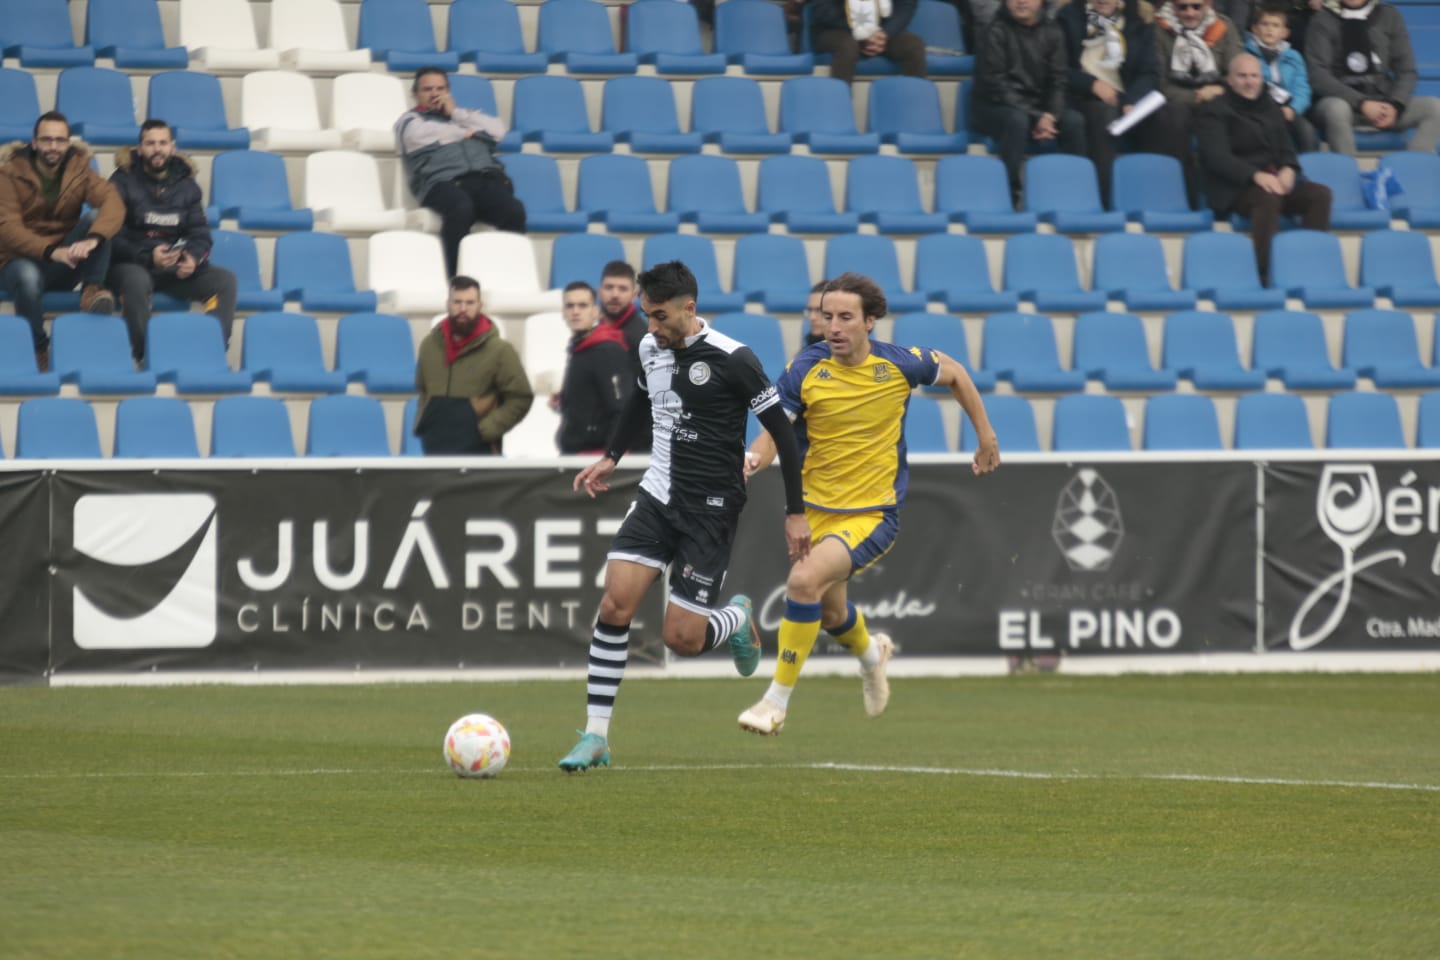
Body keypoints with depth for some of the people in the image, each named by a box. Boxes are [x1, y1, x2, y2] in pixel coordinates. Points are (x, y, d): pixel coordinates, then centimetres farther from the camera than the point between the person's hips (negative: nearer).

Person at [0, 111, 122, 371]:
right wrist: (51, 252, -37)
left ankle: (92, 289, -31)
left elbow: (113, 203, -20)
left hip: (64, 265, 2)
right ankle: (37, 349, -21)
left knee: (96, 222, -21)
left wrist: (92, 239, -42)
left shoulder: (78, 169, -1)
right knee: (28, 276, -39)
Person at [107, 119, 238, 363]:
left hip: (177, 267, 4)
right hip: (132, 263, -4)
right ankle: (143, 355, -31)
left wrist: (193, 258, -15)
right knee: (137, 281, -40)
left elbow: (200, 233, 9)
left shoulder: (186, 184, 12)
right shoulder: (123, 182, -1)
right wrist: (148, 256, -24)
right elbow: (113, 236, -9)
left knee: (225, 280, -17)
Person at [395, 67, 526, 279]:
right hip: (444, 182, -3)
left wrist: (456, 114, 14)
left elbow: (497, 131, 17)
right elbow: (422, 136, 1)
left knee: (514, 210, -31)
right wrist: (466, 133, 12)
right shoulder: (410, 120, 25)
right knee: (461, 208, -40)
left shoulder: (465, 116, 35)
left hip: (487, 179, 3)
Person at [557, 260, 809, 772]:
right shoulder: (651, 348, 3)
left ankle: (738, 619, 29)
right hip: (658, 496, 5)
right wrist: (611, 456, 20)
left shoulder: (732, 360, -16)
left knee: (681, 638, -7)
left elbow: (782, 431, -10)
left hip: (710, 509, -5)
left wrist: (796, 512, -9)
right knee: (616, 602, -14)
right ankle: (595, 735, -9)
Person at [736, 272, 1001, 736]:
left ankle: (777, 701, -18)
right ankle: (870, 653, 59)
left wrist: (986, 436, 14)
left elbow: (954, 373, 8)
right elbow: (773, 432, -10)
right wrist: (754, 458, -34)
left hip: (873, 513, -4)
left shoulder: (898, 365, -12)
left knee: (805, 581, -28)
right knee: (832, 614, 21)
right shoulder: (805, 370, -11)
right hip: (814, 509, 4)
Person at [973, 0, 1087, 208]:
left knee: (1074, 121, -22)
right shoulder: (996, 32, -8)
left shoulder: (1052, 33, 6)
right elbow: (995, 84, -14)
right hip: (996, 109, -4)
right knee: (1017, 120, -37)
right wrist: (1036, 118, -21)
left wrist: (1050, 116, -16)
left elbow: (1058, 81, 5)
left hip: (1039, 108, 4)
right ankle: (1010, 195, -34)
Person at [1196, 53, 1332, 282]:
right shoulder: (1214, 112, 0)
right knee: (1268, 197, -38)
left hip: (1274, 181, 6)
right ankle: (1263, 275, -40)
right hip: (1233, 189, -6)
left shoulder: (1270, 108, 20)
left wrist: (1288, 169, -8)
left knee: (1320, 194, -17)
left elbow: (1286, 149, 18)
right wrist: (1256, 175, -28)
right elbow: (1217, 157, -13)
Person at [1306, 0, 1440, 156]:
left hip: (1382, 100, 4)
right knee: (1336, 109, -38)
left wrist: (1394, 105, -14)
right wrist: (1362, 104, -22)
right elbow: (1318, 76, -10)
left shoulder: (1389, 16, 9)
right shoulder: (1324, 20, -1)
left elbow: (1407, 71, 7)